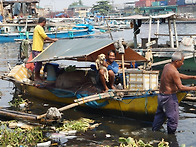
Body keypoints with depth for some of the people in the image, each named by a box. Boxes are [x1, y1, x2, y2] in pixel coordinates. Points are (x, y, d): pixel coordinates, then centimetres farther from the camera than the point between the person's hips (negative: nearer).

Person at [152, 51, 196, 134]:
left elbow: (179, 76, 17)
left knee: (159, 116, 19)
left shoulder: (166, 66, 7)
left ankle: (154, 133, 27)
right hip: (169, 97, -10)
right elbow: (180, 87, -21)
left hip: (161, 95, 10)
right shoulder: (174, 72, -22)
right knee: (173, 118, 2)